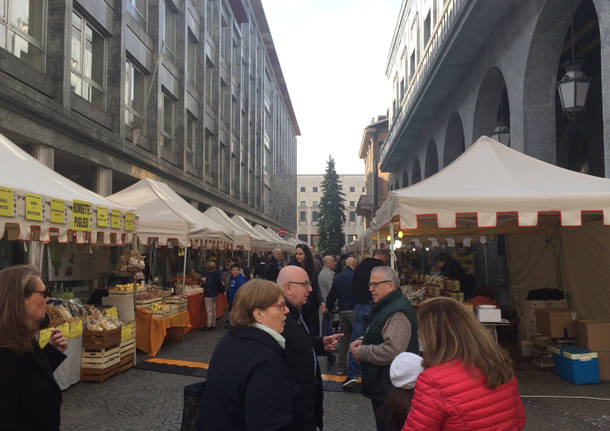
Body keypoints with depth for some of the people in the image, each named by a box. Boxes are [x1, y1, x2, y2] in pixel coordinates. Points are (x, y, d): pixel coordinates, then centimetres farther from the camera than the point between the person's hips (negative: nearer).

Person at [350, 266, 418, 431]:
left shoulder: (397, 313, -23)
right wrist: (362, 341, 4)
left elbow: (392, 351, -32)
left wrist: (361, 352, -19)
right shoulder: (384, 306, 12)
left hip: (390, 391, -10)